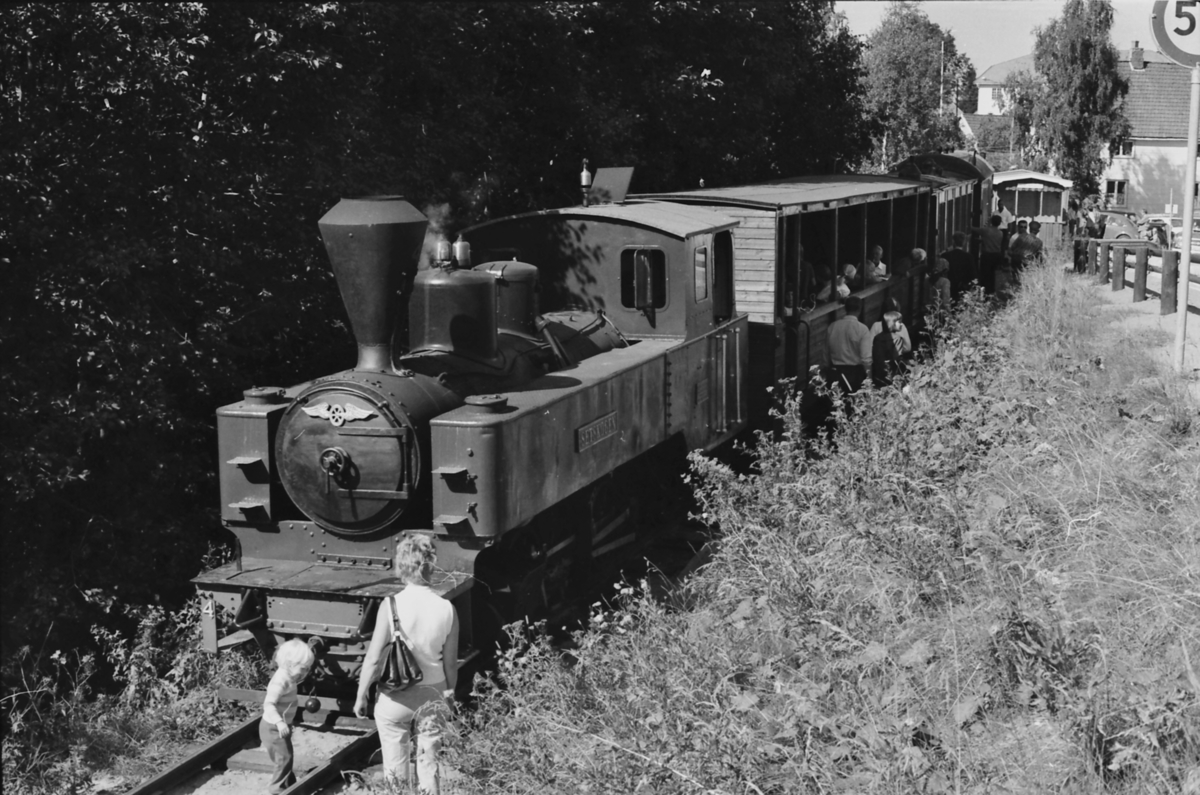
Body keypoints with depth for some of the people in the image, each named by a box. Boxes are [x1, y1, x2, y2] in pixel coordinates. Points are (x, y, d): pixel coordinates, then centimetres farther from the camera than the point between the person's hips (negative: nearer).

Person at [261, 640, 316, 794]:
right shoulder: (280, 681, -28)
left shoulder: (288, 677, 4)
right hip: (273, 728, -10)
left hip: (279, 726, 10)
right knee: (284, 758, -4)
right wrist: (279, 722, -44)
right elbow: (268, 704, -37)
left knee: (288, 756, 20)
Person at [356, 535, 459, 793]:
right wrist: (450, 692, 18)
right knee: (428, 763, 14)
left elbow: (374, 658, -13)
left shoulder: (392, 605, -18)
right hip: (433, 695, 2)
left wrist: (361, 696, 0)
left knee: (395, 766, 13)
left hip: (396, 697, -2)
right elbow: (450, 662, 0)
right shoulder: (446, 608, -9)